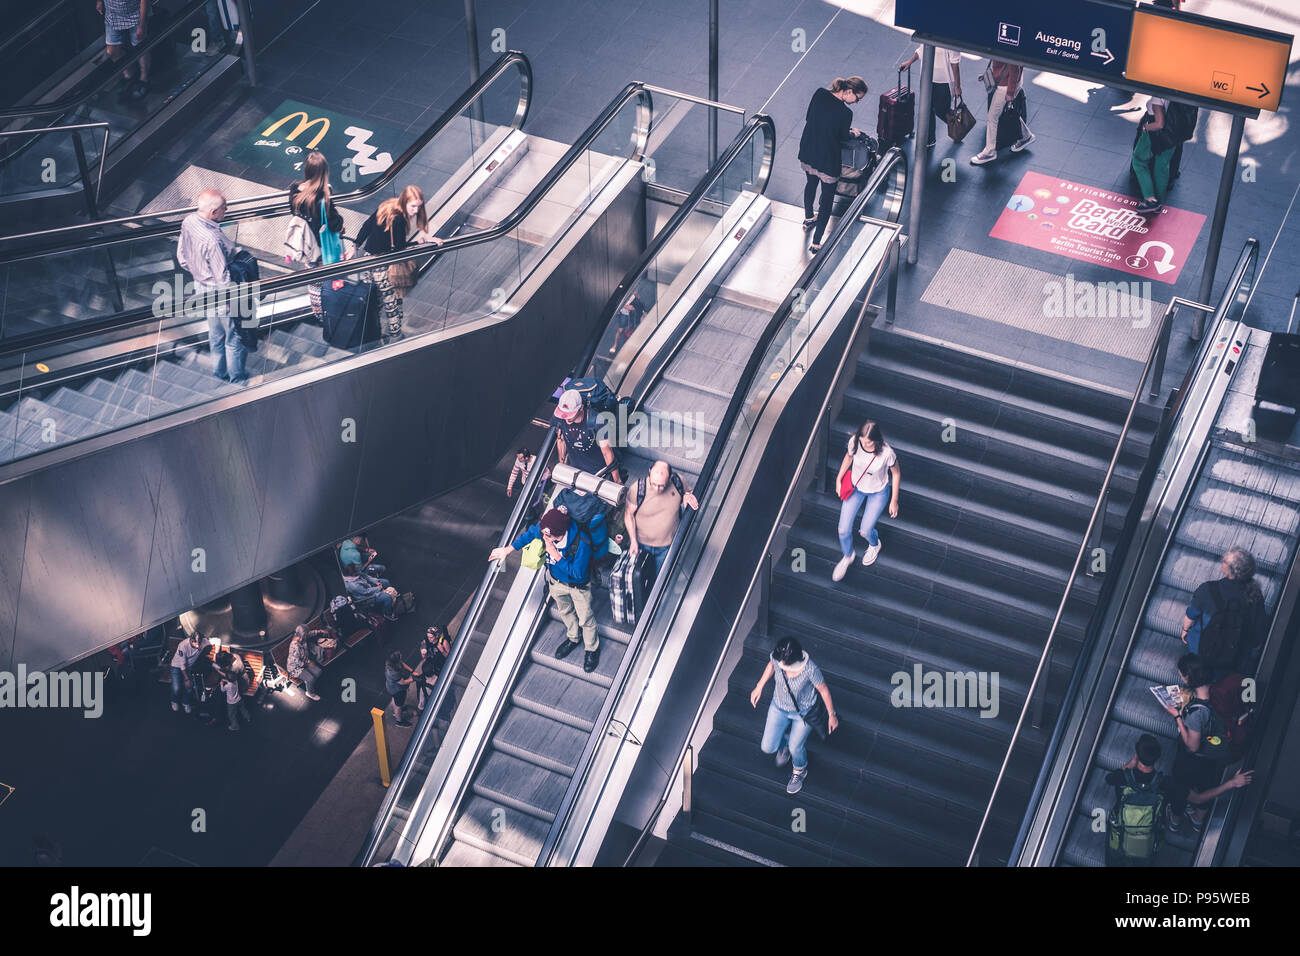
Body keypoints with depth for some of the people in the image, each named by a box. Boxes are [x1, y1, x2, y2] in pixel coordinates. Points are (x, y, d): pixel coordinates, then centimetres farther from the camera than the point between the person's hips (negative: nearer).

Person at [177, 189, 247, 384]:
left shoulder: (188, 222, -8)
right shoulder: (212, 240, -35)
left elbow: (182, 258, 6)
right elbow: (224, 278, -27)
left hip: (201, 286, 9)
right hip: (219, 294, -9)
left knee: (216, 334, 28)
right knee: (234, 338, 12)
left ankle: (219, 371, 46)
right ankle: (237, 379, 29)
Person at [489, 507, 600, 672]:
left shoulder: (581, 543, -44)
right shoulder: (542, 529, -28)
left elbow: (578, 572, -36)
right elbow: (529, 535, -4)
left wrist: (555, 554, -41)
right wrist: (507, 550, -3)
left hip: (578, 586, -5)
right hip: (556, 581, 5)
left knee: (585, 619, 18)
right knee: (565, 611, 31)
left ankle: (592, 648, 47)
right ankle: (572, 638, 61)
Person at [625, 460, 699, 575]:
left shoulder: (678, 482, -20)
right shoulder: (638, 488, -25)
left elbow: (688, 490, 5)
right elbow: (628, 514, -12)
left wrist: (687, 495, -20)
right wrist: (633, 541, -14)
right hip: (641, 543, -1)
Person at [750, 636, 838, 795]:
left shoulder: (810, 670, -38)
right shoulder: (777, 657, -28)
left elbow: (823, 690, -19)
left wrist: (832, 715, -5)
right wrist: (759, 687, 6)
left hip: (804, 712, -4)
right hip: (779, 707, 4)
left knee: (795, 748, 6)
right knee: (768, 748, 8)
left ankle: (800, 770, 44)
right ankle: (784, 743, 47)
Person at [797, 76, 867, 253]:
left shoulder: (819, 93, -11)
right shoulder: (845, 113, -27)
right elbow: (843, 137, -9)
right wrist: (853, 134, 12)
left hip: (806, 153, 7)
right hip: (827, 161, -7)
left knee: (811, 183, 33)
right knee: (827, 198, 12)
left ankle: (808, 220, 58)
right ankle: (816, 242, 16)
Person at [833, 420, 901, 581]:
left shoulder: (886, 453, -35)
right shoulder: (854, 442, -27)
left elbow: (896, 473, -15)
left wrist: (894, 501, -6)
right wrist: (838, 479, 5)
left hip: (878, 492, -3)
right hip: (855, 486, 3)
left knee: (865, 531, -1)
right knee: (843, 530, 1)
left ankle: (874, 545, 40)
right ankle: (848, 556, 35)